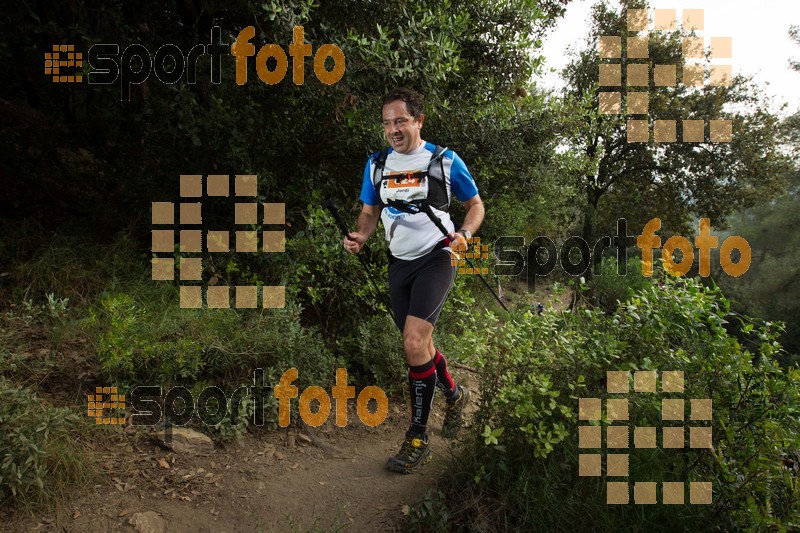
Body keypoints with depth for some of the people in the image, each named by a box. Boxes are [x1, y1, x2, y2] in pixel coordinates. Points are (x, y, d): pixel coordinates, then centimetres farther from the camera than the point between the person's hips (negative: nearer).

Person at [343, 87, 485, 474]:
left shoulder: (445, 161, -5)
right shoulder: (377, 165, 6)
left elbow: (475, 203, 5)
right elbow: (370, 211, 15)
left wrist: (464, 234, -15)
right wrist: (359, 237, -7)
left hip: (436, 257, -5)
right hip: (399, 263, 5)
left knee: (413, 341, -21)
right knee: (419, 344, 14)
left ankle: (417, 439, -8)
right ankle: (455, 396, 44)